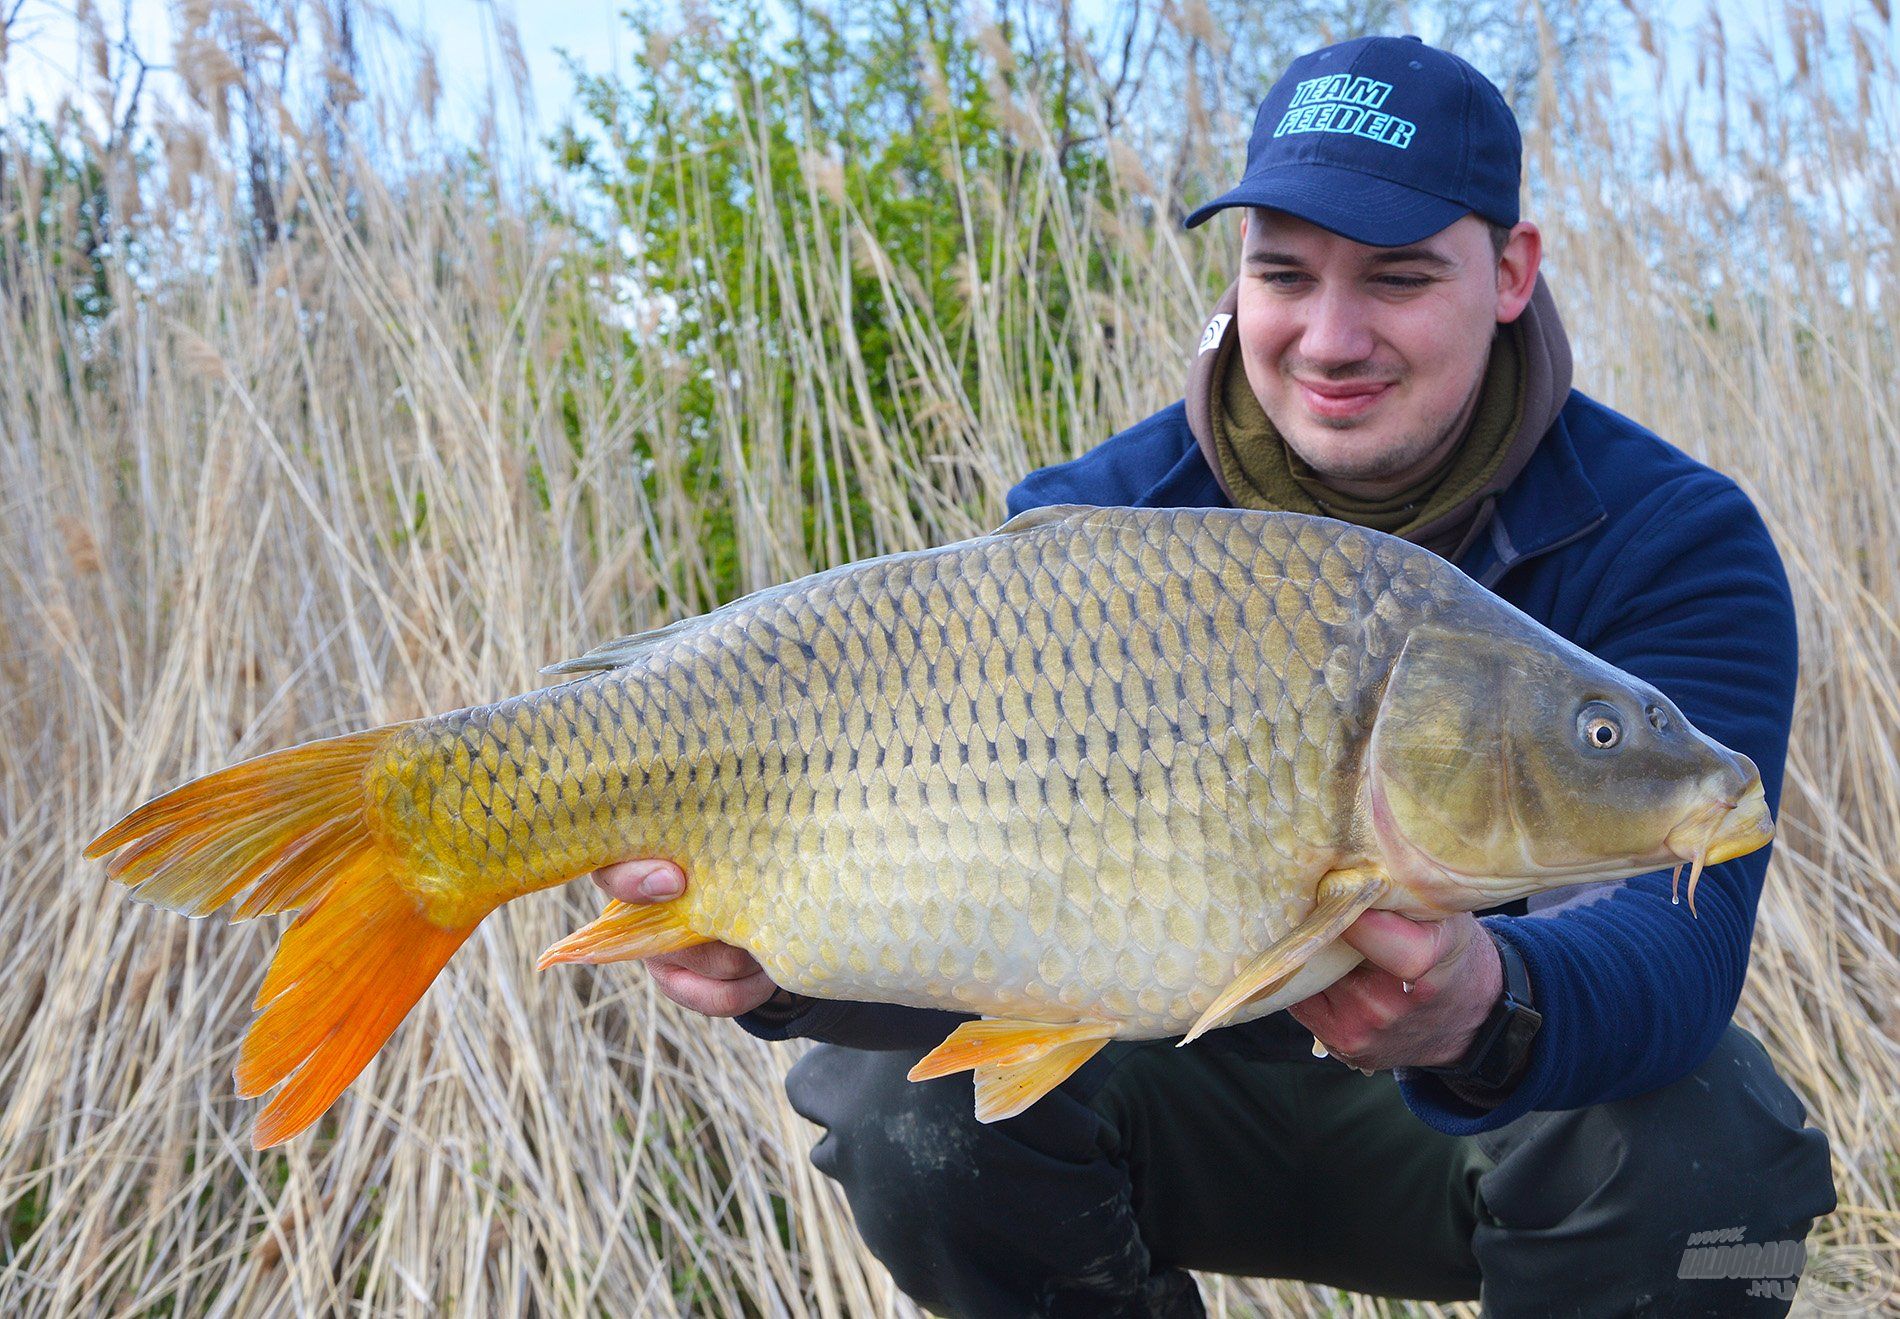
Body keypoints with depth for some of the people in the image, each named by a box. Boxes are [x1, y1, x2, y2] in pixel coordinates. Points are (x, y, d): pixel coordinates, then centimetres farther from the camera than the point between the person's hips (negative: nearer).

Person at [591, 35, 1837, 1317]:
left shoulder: (1672, 544, -19)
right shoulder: (1091, 528, -13)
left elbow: (1676, 936, -33)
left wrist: (1486, 1009, -57)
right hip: (1205, 1073, 1)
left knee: (1687, 1150, -33)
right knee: (924, 1104, -25)